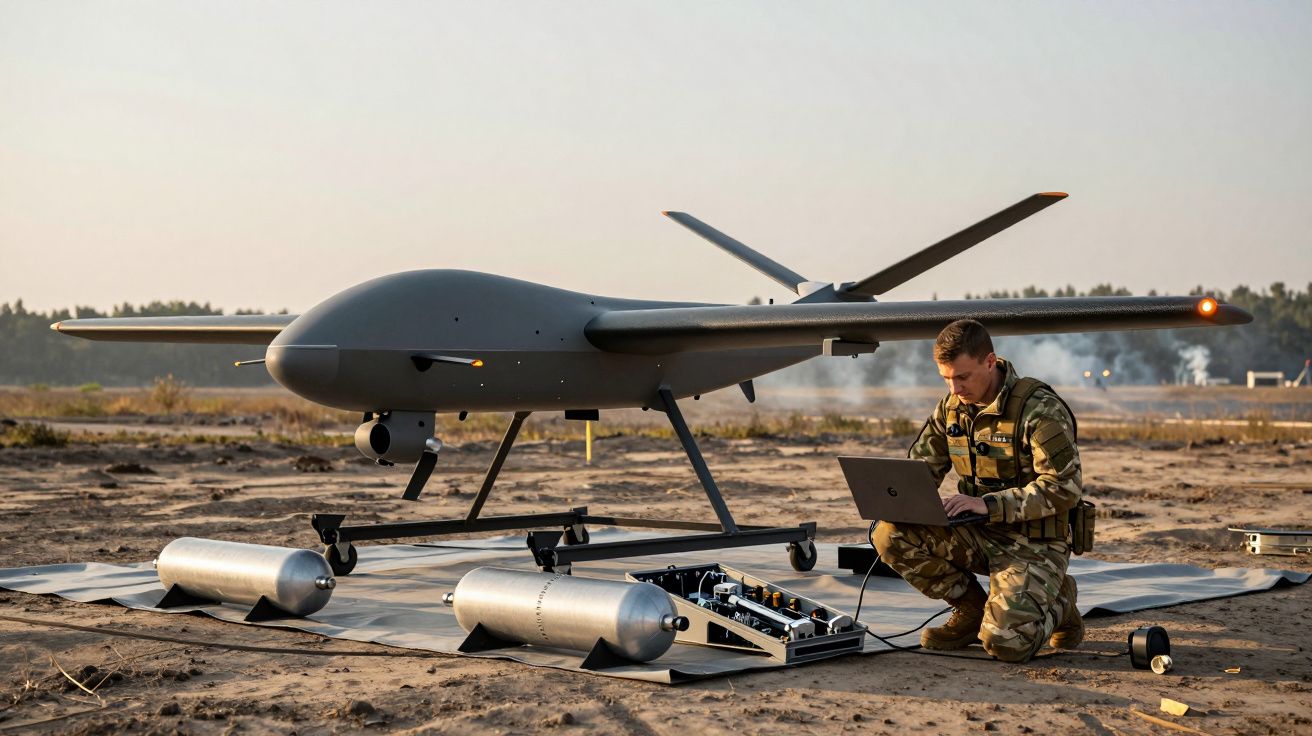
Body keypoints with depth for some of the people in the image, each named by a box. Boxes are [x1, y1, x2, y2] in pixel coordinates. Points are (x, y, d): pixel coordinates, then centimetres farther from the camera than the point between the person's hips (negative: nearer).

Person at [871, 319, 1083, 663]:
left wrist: (987, 503, -29)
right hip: (977, 534, 6)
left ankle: (1056, 602, 10)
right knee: (890, 534, -17)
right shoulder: (952, 406, 3)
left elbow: (1064, 489, -23)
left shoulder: (1040, 409, -18)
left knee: (1006, 642, -27)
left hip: (1033, 543, -6)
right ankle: (972, 609, 3)